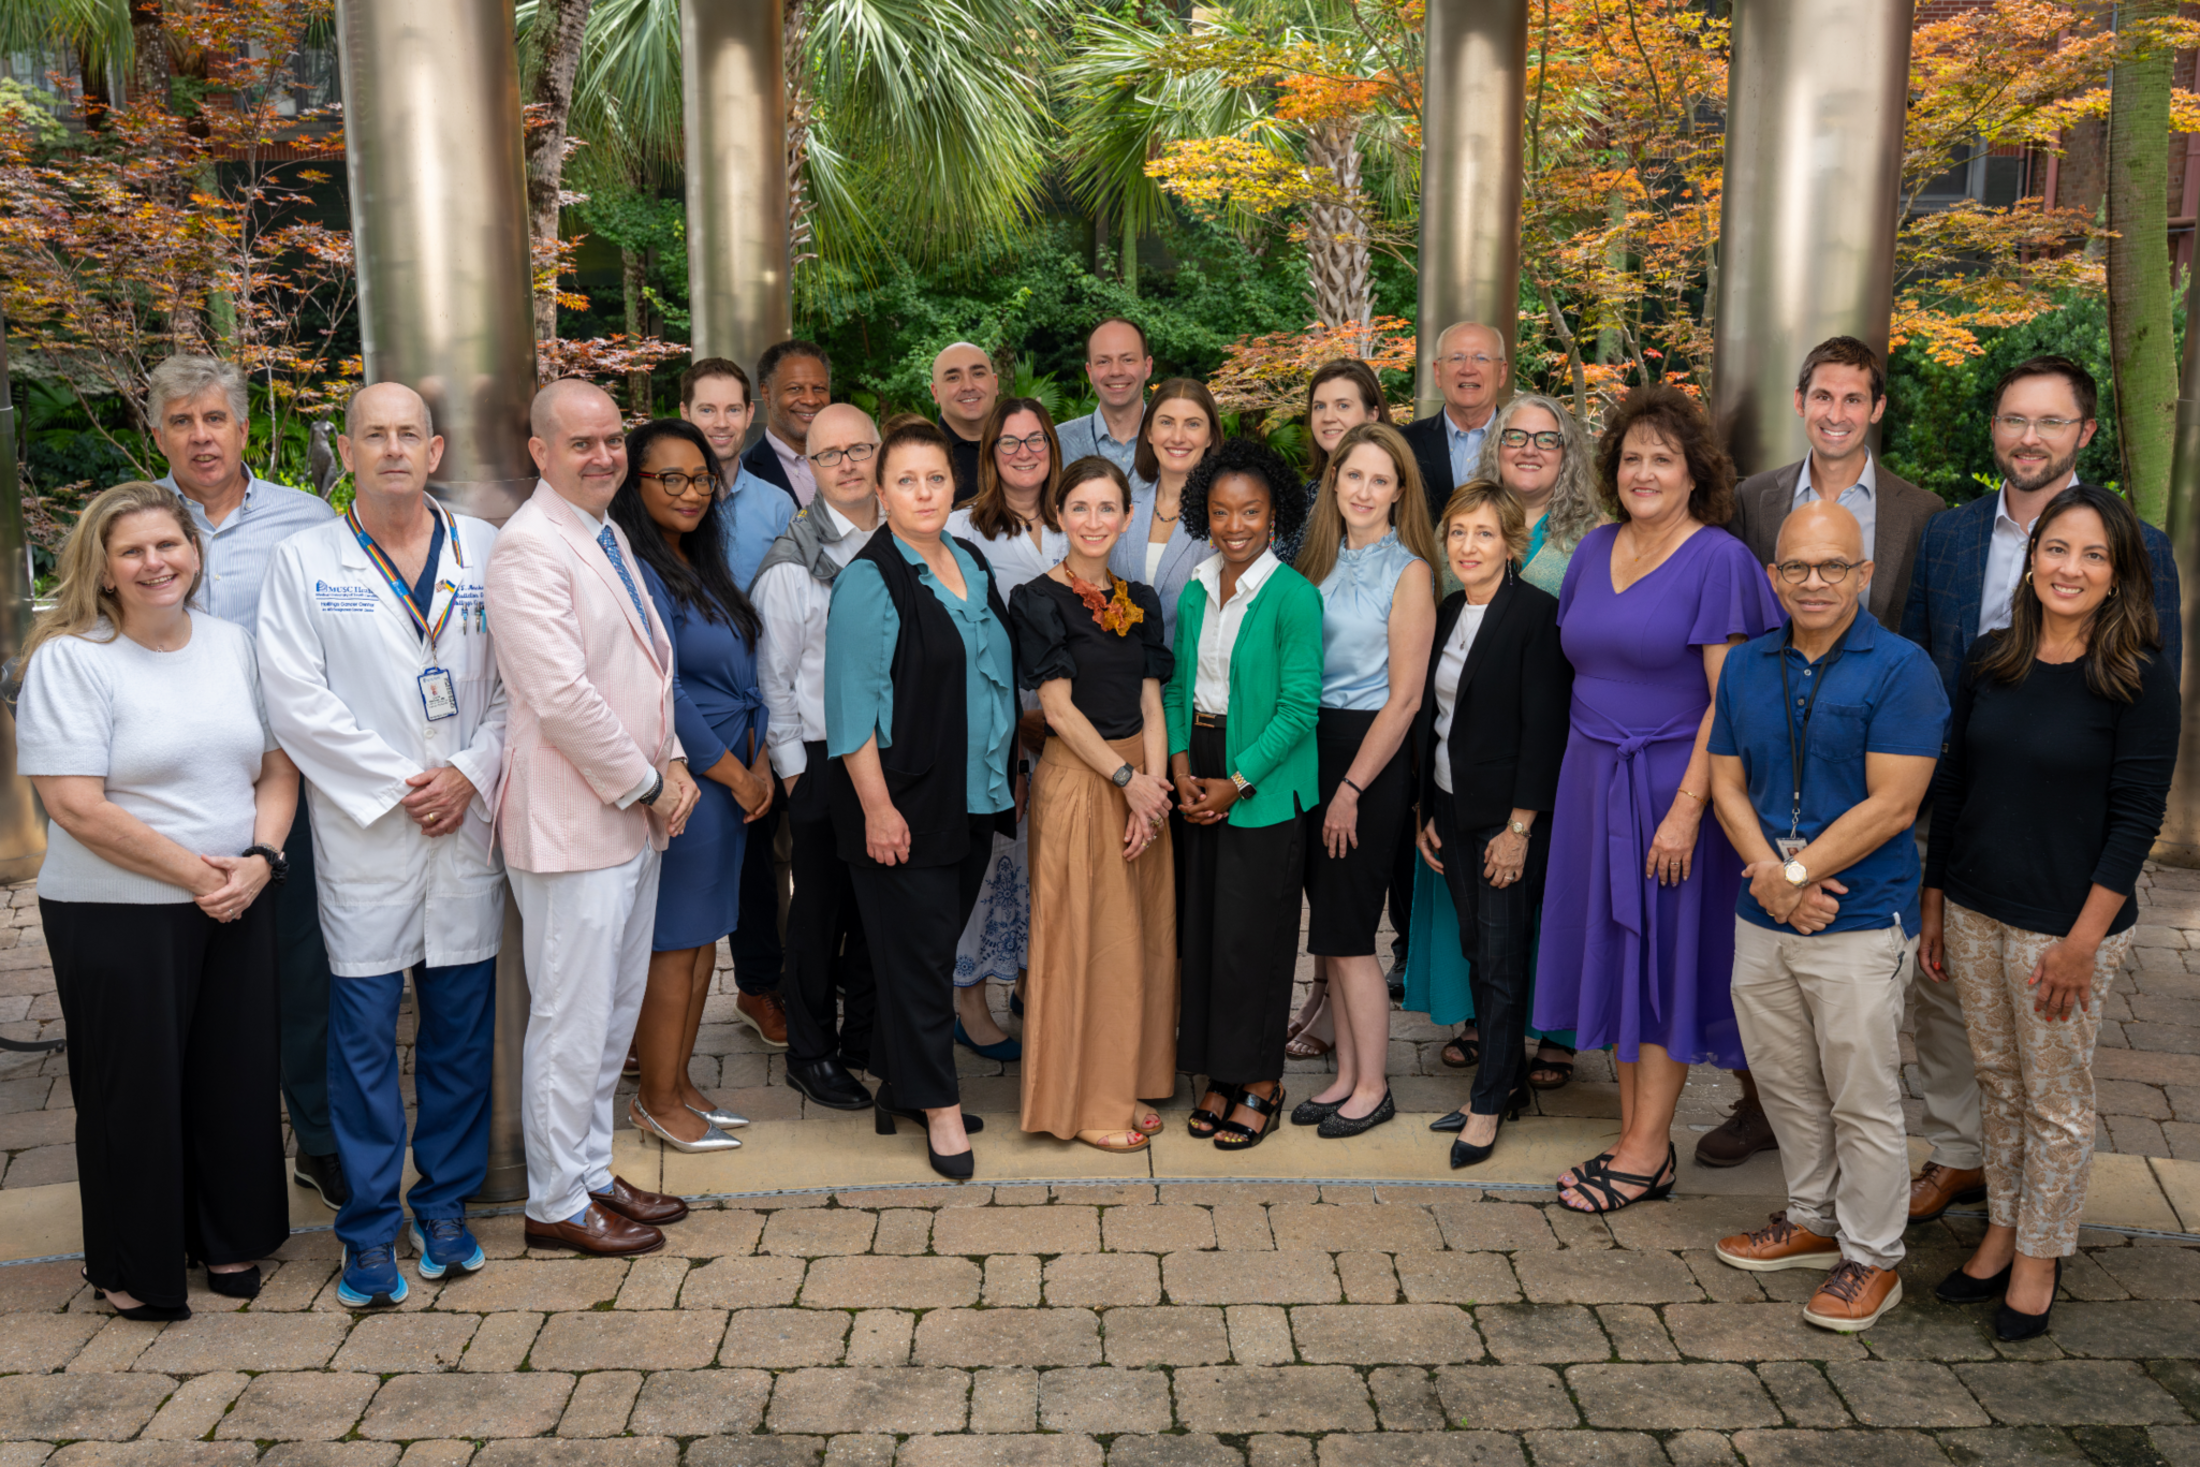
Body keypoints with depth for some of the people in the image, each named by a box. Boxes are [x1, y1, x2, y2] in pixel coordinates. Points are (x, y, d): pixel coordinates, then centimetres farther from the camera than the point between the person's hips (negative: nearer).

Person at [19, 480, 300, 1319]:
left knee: (237, 1076, 11)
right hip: (117, 915, -4)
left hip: (239, 905, 5)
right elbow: (77, 808, -15)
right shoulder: (68, 659, -8)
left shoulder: (233, 645, 8)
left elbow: (279, 766, 8)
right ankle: (135, 1270, 24)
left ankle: (230, 1240, 29)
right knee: (134, 1089, 6)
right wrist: (193, 873, -14)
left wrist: (259, 859, -8)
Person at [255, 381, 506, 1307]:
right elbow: (297, 701, -5)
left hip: (469, 822, 2)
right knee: (364, 1033, 2)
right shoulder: (304, 561, 1)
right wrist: (399, 783, -10)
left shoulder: (485, 552, 6)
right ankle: (371, 1228, 14)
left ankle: (446, 1204, 24)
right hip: (363, 832, -2)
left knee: (462, 1025, 9)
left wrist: (470, 772, -8)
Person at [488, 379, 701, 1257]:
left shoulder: (609, 535, 15)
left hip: (633, 815, 9)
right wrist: (646, 784, -13)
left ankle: (590, 1173, 31)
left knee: (614, 1013, 17)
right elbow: (563, 698, -22)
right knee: (572, 1020, 1)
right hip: (572, 822, -9)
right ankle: (556, 1204, 15)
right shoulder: (529, 546, -15)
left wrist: (671, 761, 5)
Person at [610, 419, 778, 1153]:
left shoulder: (704, 566, 14)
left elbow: (741, 673, 15)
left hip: (732, 777, 9)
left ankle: (678, 1083, 26)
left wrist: (760, 762, 3)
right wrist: (733, 775, -10)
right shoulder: (634, 572, -14)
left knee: (704, 934, 14)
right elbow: (661, 694, -18)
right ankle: (656, 1102, 14)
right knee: (673, 942, 0)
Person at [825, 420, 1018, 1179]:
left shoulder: (972, 564, 10)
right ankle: (938, 1104, 11)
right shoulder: (869, 579, -11)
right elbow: (853, 704, -14)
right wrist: (876, 806, -18)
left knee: (935, 942, 14)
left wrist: (1007, 775, 16)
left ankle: (902, 1082, 27)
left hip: (975, 796, 7)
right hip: (904, 802, -7)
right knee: (917, 949, 0)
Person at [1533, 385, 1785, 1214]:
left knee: (1663, 953, 2)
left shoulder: (1717, 559, -10)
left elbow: (1729, 698, -15)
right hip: (1592, 778, 6)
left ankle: (1647, 1153, 12)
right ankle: (1636, 1137, 22)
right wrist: (1586, 766, 7)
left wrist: (1687, 808, -20)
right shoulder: (1596, 548, 9)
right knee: (1614, 953, 10)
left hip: (1670, 783, -6)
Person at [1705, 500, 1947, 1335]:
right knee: (1785, 1085, 18)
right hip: (1761, 921, 6)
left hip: (1859, 923, -5)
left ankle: (1871, 1259, 20)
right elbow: (1727, 783, 6)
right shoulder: (1746, 668, 8)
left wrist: (1798, 874, -16)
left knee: (1863, 1101, 4)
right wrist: (1770, 876, -10)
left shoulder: (1901, 670, -10)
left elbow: (1892, 805, -16)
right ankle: (1812, 1220, 36)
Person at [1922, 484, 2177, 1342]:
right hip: (1974, 910, 5)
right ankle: (2002, 1232, 32)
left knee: (2056, 1100, 8)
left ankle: (2039, 1257, 25)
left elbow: (2136, 818, -12)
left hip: (2065, 923, -4)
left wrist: (2084, 940, -14)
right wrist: (1934, 902, 9)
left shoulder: (2141, 678, -11)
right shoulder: (1990, 658, 3)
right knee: (1996, 1078, 16)